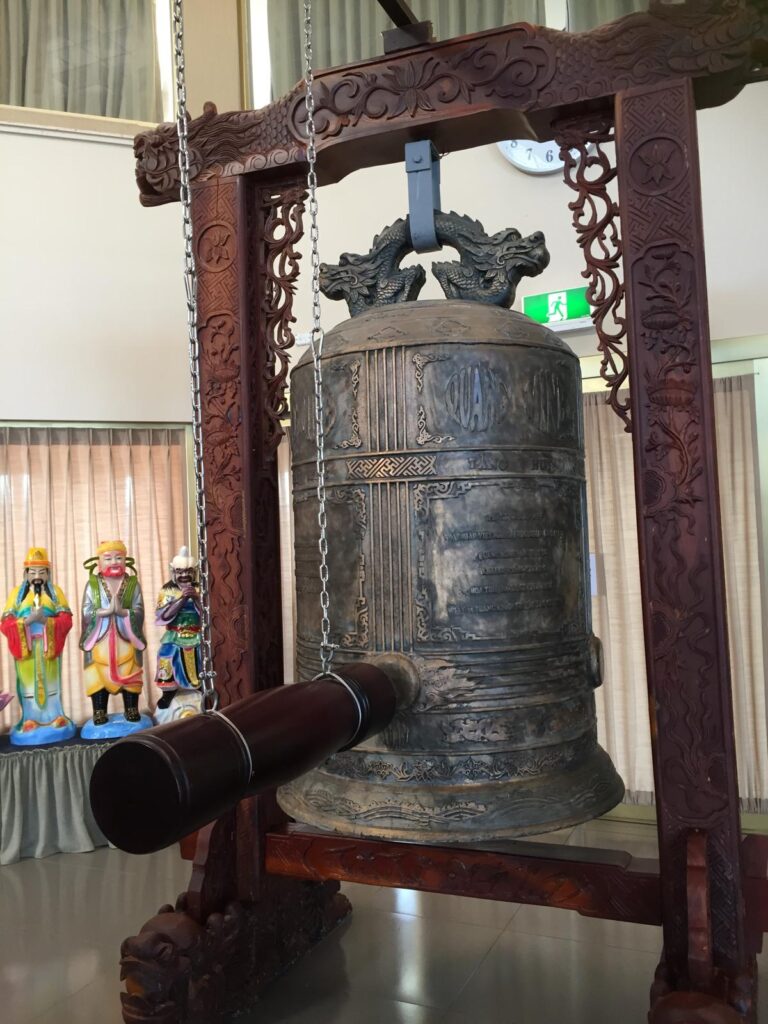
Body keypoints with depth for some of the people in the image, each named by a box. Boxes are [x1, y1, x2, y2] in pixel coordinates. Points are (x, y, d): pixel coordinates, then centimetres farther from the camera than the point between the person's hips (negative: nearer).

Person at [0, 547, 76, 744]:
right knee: (29, 683, 2)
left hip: (49, 646, 0)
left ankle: (54, 719, 11)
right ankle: (30, 722, 9)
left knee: (50, 682, 5)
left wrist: (45, 620, -19)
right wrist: (28, 620, -17)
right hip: (25, 647, 0)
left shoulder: (55, 591, 5)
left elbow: (66, 620, -3)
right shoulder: (17, 593, 6)